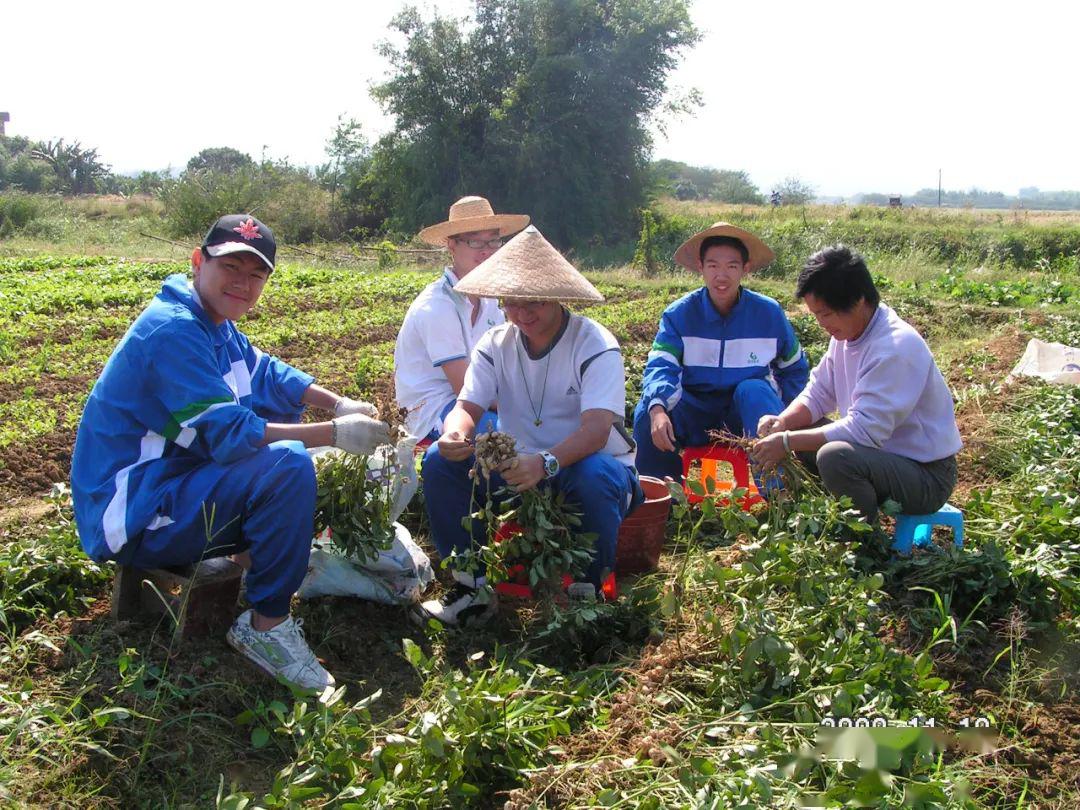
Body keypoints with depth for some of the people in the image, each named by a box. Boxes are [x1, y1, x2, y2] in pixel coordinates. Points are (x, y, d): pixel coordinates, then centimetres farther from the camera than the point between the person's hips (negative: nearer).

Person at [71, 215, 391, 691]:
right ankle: (266, 625, -17)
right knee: (288, 463, -29)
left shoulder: (212, 322, 9)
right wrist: (334, 434, -27)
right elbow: (228, 432, -27)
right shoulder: (173, 331, -22)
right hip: (132, 521, -11)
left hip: (165, 480, 11)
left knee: (280, 410, 16)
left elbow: (269, 376, 19)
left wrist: (339, 405, 3)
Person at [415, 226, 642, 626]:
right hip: (518, 468, 4)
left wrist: (546, 462, -48)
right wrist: (454, 434, -35)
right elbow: (468, 406, -9)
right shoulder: (496, 344, 0)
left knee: (594, 476, -39)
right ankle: (471, 585, -6)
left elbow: (597, 428, -29)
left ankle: (588, 590, -13)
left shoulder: (595, 345, -16)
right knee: (439, 460, -17)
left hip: (585, 464, -4)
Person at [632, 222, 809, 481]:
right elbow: (659, 366, -17)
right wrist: (657, 409, -38)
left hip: (749, 408, 0)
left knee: (754, 390, -34)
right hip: (695, 409, 0)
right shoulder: (679, 314, -4)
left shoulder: (769, 312, -2)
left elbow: (794, 369, 12)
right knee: (645, 414, -28)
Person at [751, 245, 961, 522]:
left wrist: (788, 442, -27)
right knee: (797, 428, 2)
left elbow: (865, 429, -29)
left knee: (834, 456, -33)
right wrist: (784, 422, -13)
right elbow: (818, 392, 9)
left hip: (927, 477, -9)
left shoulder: (897, 347, -25)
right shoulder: (846, 332, 3)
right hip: (883, 452, 9)